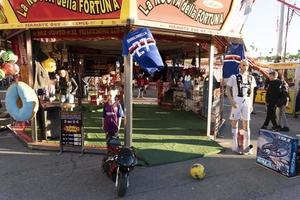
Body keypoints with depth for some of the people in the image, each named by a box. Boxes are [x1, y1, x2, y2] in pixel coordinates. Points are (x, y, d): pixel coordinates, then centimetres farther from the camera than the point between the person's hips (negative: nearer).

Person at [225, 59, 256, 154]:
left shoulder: (251, 78, 12)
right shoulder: (234, 77, -2)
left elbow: (251, 92, 17)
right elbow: (227, 90, -3)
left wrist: (251, 104, 11)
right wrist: (231, 101, -15)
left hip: (247, 102, 4)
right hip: (236, 102, -4)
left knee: (246, 124, 5)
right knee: (234, 122, 1)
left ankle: (247, 146, 13)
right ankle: (235, 145, 10)